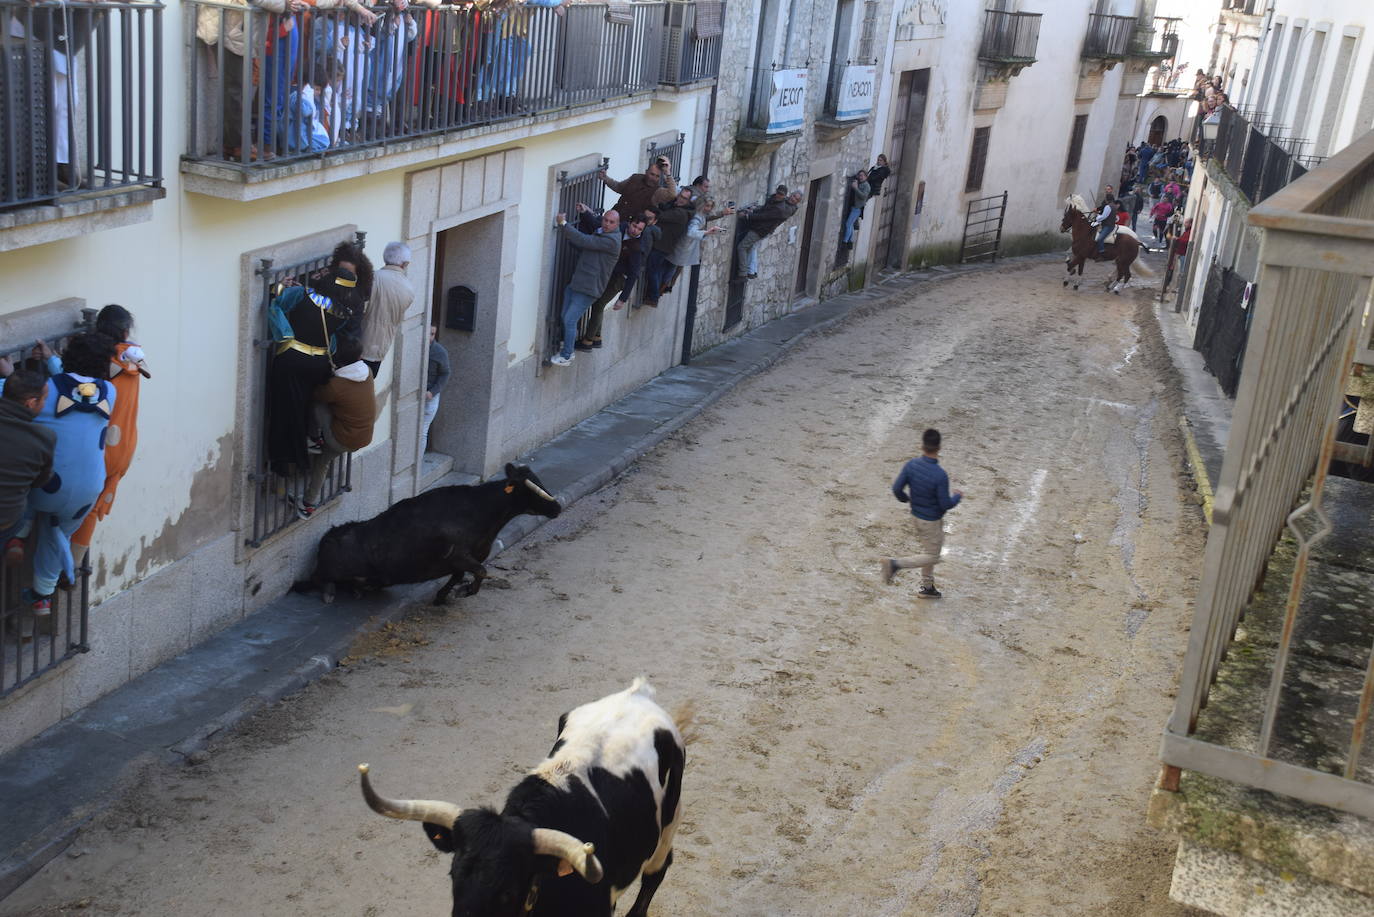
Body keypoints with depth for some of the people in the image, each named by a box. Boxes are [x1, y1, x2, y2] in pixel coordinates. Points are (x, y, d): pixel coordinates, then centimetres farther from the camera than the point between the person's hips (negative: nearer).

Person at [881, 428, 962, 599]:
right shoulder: (940, 475, -31)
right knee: (931, 557, 11)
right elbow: (945, 504, -23)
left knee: (927, 551, 24)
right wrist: (957, 497, -2)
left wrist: (905, 498, 14)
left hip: (916, 515, 7)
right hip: (931, 521, -7)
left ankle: (927, 586, 36)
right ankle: (896, 563, -3)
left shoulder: (911, 465, -15)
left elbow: (897, 488, -8)